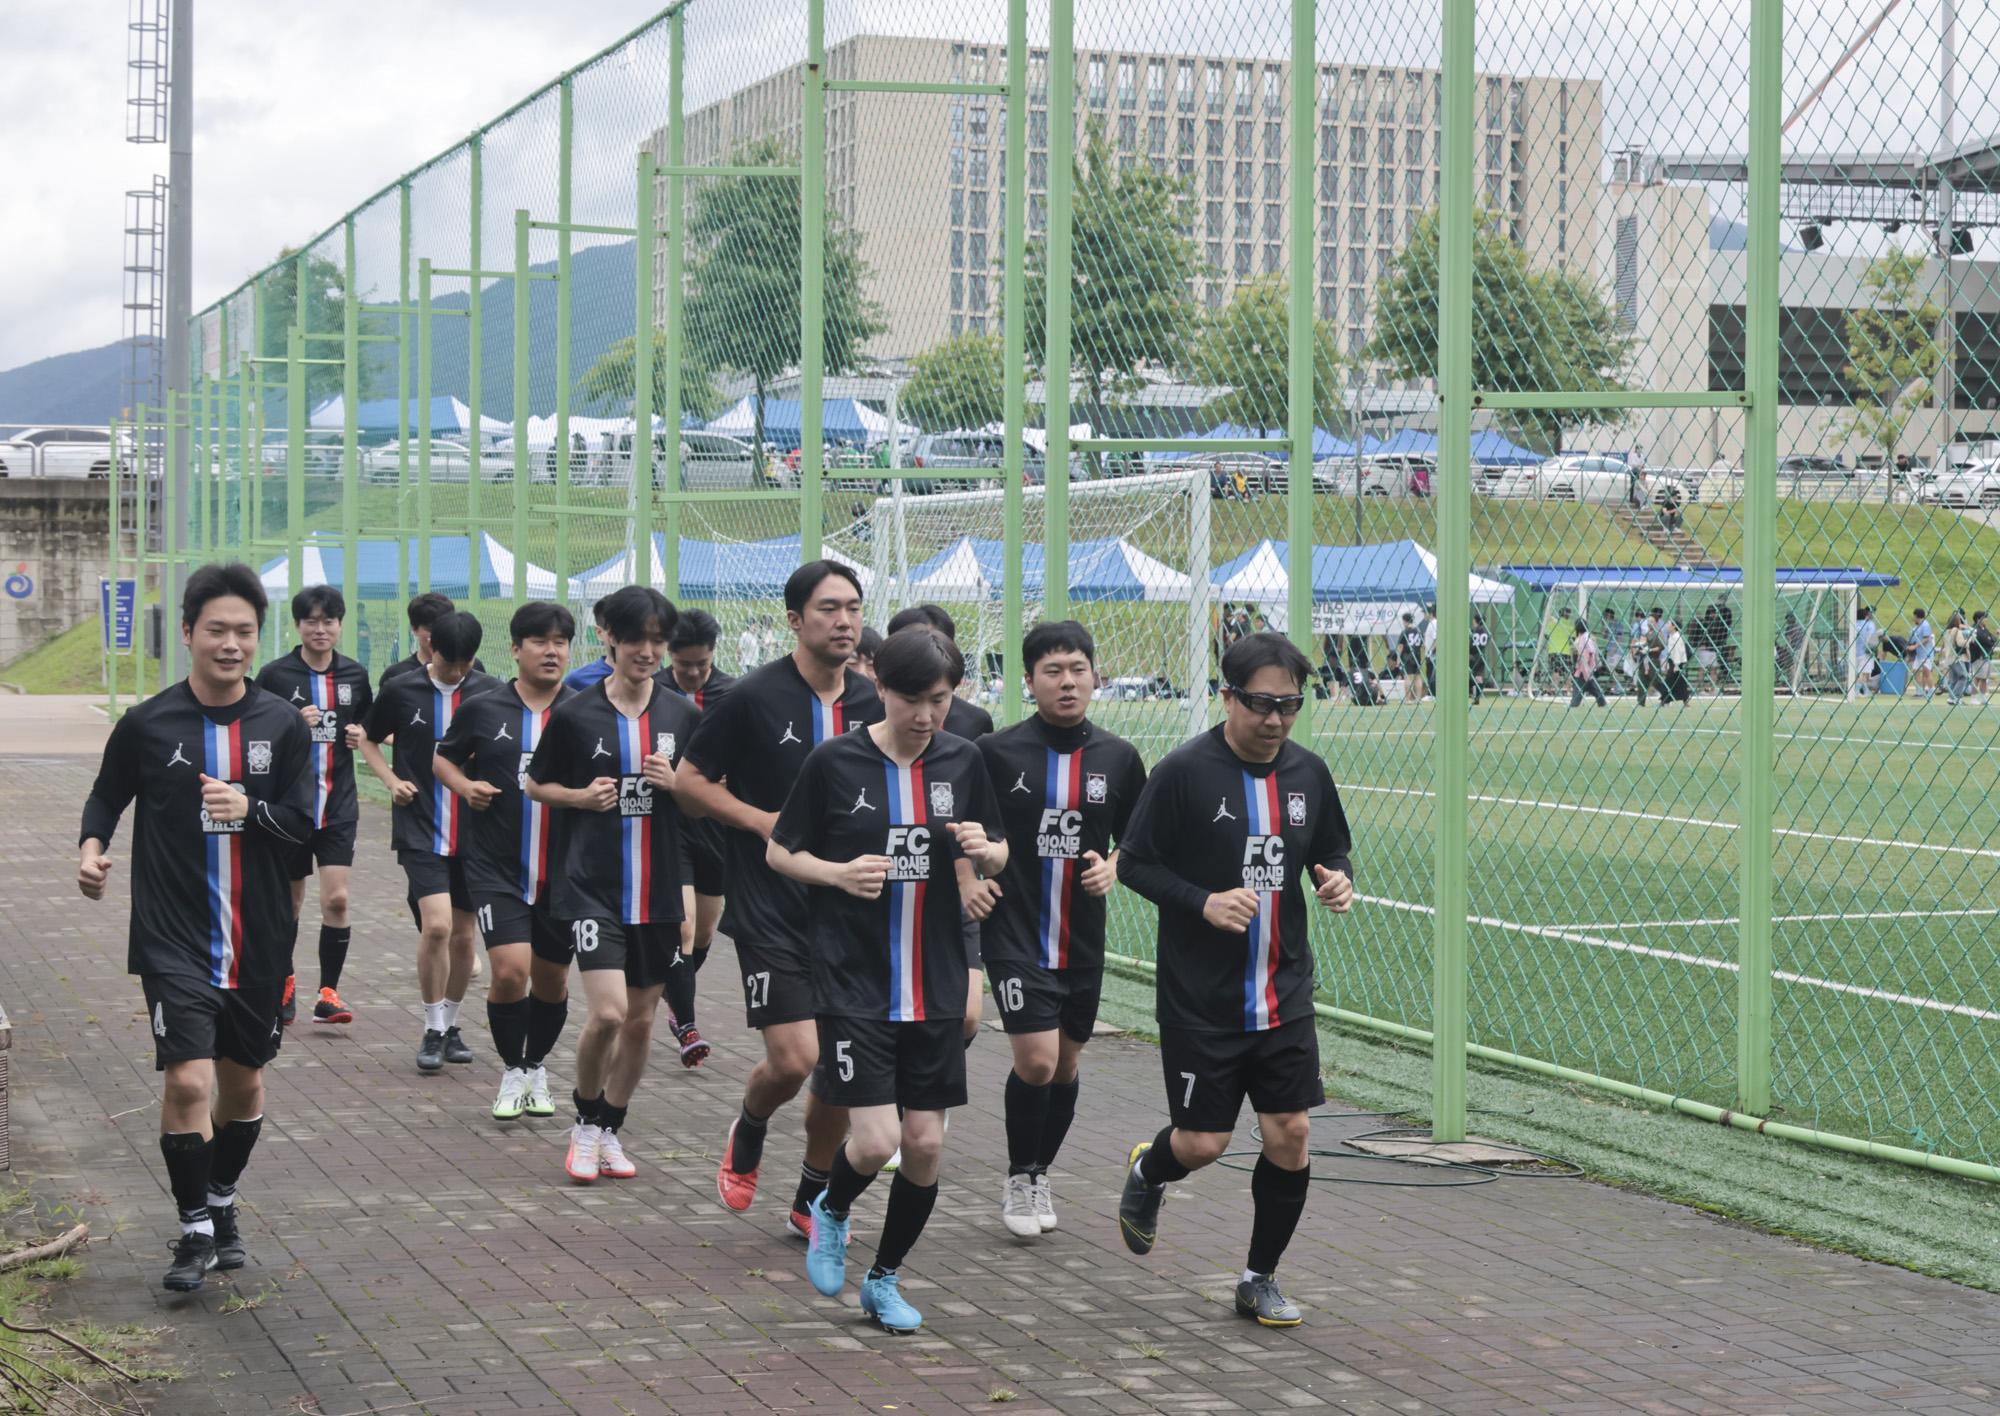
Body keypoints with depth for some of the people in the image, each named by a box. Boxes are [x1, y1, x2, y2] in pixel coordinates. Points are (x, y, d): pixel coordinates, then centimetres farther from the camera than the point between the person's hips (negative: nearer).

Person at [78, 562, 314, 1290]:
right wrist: (92, 846, -8)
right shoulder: (147, 724, -3)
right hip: (173, 938, -3)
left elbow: (304, 822, -2)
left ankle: (222, 1203, 37)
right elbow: (108, 795, 10)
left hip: (259, 941, 3)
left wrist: (249, 809, -21)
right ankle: (195, 1229, 1)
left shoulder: (283, 724, 0)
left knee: (243, 1082, 15)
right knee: (188, 1079, -14)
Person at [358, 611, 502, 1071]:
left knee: (463, 935, 8)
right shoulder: (400, 690, -2)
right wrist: (392, 781, -1)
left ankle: (450, 1025, 27)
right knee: (436, 926, -17)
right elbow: (368, 741, 14)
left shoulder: (490, 691, 1)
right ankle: (432, 1030, -2)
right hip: (421, 830, -2)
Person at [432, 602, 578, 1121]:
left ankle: (537, 1068, 35)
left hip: (563, 872, 2)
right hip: (496, 867, -1)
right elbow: (443, 757, 16)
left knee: (552, 978, 11)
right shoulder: (482, 709, 1)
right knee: (511, 969, -14)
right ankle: (511, 1071, 8)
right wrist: (463, 785, -4)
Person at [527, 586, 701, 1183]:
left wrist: (676, 783, -8)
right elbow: (536, 784, 9)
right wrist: (581, 796, -10)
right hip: (593, 884, -3)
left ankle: (610, 1128, 28)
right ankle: (585, 1120, 9)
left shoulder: (684, 715, 3)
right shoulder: (575, 715, -4)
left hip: (660, 891, 3)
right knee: (608, 1012, -15)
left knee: (641, 1019, 9)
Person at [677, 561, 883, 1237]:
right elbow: (689, 783, -2)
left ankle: (811, 1199, 23)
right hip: (770, 912, -4)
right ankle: (747, 1133, 22)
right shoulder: (753, 697, -9)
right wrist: (762, 820, -13)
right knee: (795, 1059, -13)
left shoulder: (872, 704, 5)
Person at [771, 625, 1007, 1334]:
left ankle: (885, 1279, 25)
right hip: (852, 983, -4)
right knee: (875, 1139, -12)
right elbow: (780, 852, 3)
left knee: (925, 1143, 4)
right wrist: (839, 873, -15)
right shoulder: (834, 761, -7)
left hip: (935, 985, 4)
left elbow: (997, 858, 14)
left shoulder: (962, 759, 3)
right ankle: (830, 1211, 23)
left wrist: (985, 849, -9)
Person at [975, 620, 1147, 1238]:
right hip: (1014, 933, -4)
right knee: (1036, 1061, -13)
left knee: (1065, 1065, 13)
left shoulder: (1118, 757, 1)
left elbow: (1136, 838, 13)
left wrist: (1114, 867, -6)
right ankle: (1017, 1180, 10)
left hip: (1084, 940, 4)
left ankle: (1041, 1175, 35)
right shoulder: (996, 751, -8)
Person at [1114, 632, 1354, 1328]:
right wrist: (1205, 903, -20)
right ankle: (1147, 1174, 38)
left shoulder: (1308, 772, 4)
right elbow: (1134, 862, -7)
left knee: (1289, 1134, -1)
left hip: (1284, 995, 4)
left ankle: (1261, 1280, 17)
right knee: (1203, 1142, 0)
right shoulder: (1185, 772, -11)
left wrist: (1338, 880, -6)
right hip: (1200, 1000, -4)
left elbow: (1333, 852, 18)